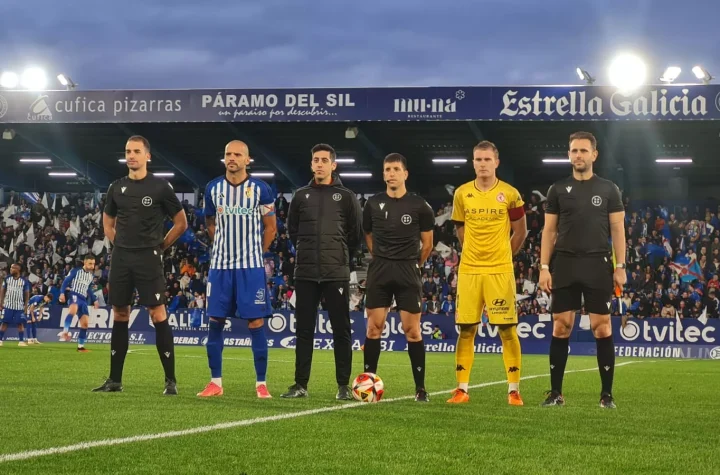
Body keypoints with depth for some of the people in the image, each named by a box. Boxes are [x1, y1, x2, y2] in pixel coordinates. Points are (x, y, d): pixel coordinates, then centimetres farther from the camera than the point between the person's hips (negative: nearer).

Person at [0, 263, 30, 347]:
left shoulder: (24, 281, -2)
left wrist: (26, 306, -2)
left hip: (19, 306, -1)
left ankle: (21, 341, 4)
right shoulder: (7, 279, 2)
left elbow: (27, 294, 2)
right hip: (8, 305, 1)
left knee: (20, 323, -1)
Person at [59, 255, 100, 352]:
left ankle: (80, 346, 10)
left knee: (85, 323, 2)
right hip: (74, 295, -7)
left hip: (83, 300, 7)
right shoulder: (76, 271, -1)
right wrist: (62, 293, -15)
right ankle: (65, 331, -44)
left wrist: (94, 300, 21)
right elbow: (66, 281, -4)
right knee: (73, 309, -40)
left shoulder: (91, 276, 18)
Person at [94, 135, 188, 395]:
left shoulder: (160, 187, -3)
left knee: (158, 315, -8)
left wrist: (160, 245, 0)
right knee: (119, 316, 8)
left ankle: (170, 380, -4)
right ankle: (115, 380, 14)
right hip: (121, 257, 5)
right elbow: (108, 222, 24)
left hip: (148, 258, -4)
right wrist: (119, 244, 10)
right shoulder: (117, 188, 9)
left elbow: (181, 222, 3)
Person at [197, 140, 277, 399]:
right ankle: (215, 382, 10)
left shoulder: (260, 189, -3)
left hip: (251, 266, -3)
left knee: (256, 322, -3)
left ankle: (261, 383, 4)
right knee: (215, 321, 2)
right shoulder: (213, 188, 4)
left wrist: (255, 252, 9)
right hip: (220, 265, 3)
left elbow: (270, 227, 6)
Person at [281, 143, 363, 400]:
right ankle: (301, 384, 10)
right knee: (304, 329, 5)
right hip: (305, 273, 2)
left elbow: (356, 234, 8)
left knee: (341, 329, 0)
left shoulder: (346, 196, 3)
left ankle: (344, 386, 5)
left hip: (337, 274, -2)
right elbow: (292, 229, 17)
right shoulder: (301, 195, 9)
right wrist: (307, 251, 10)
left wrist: (339, 255, 6)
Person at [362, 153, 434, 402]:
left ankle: (420, 387, 2)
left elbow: (427, 243, 6)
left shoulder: (419, 206, -2)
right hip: (379, 271, 2)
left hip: (408, 272, -2)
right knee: (374, 326, 0)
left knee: (412, 329, -3)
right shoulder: (373, 204, 5)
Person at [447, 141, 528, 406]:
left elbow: (521, 232, 7)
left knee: (507, 330, -3)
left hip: (500, 271, -2)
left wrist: (502, 255, 11)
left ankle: (514, 391, 3)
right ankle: (462, 389, 8)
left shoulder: (510, 194, -2)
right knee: (466, 330, 3)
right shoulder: (462, 193, 5)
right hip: (469, 271, 2)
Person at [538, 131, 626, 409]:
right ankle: (555, 393, 7)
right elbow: (549, 230, 8)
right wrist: (544, 267, 0)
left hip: (598, 264, -1)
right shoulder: (558, 189, 8)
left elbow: (617, 229, 4)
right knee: (561, 326, 1)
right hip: (565, 264, 1)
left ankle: (607, 394, 3)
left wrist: (620, 266, -5)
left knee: (602, 327, -3)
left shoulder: (608, 189, 5)